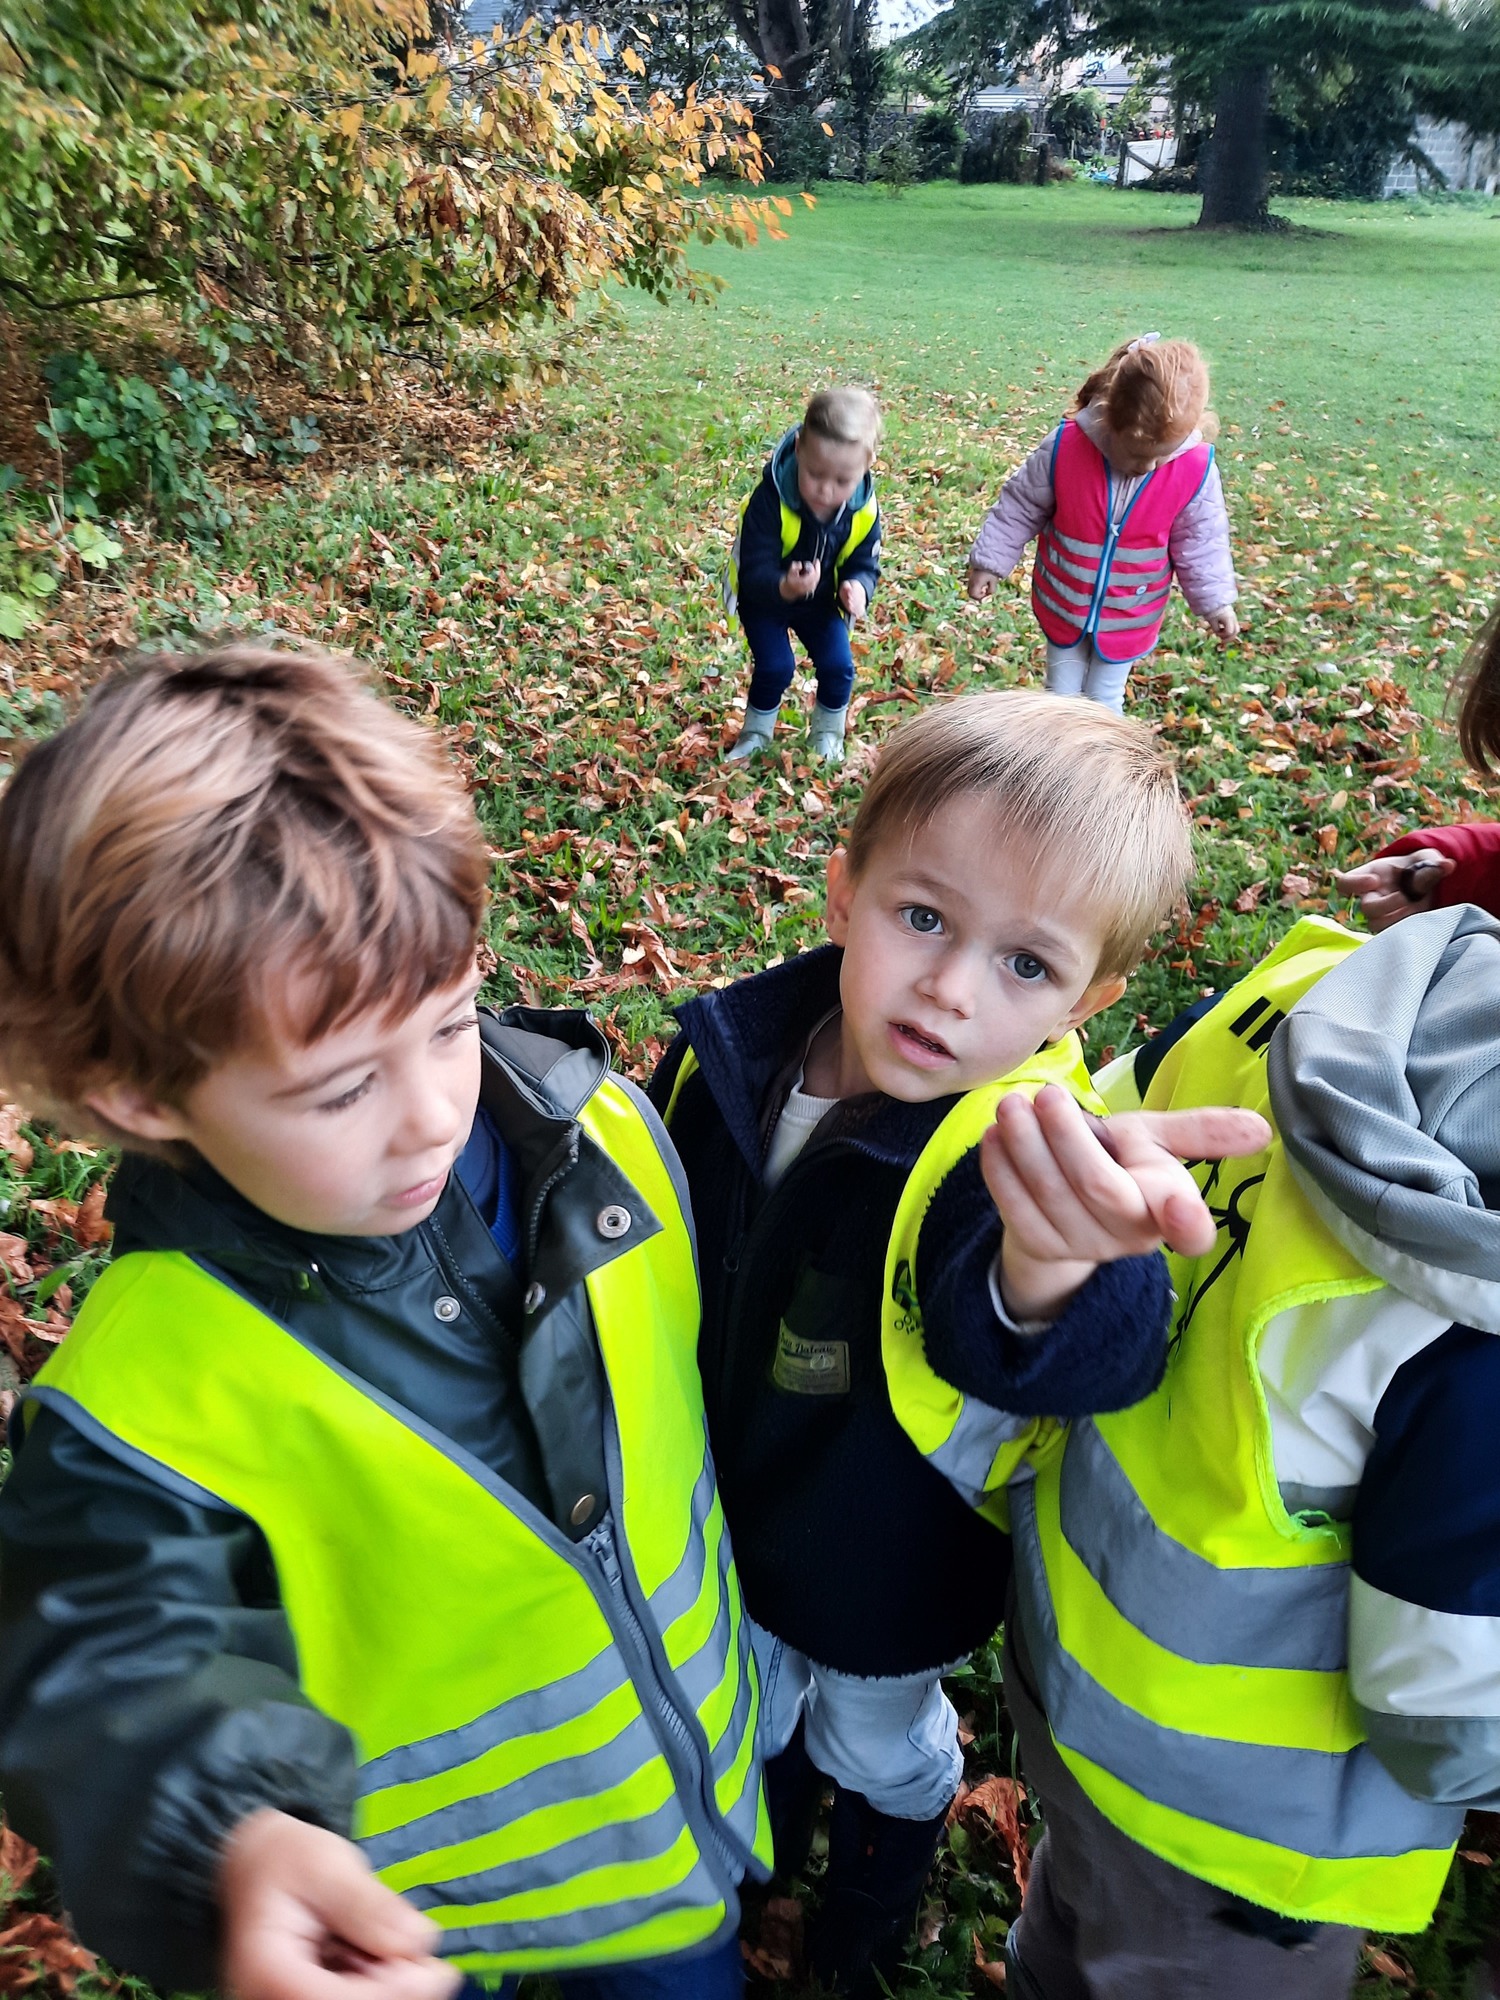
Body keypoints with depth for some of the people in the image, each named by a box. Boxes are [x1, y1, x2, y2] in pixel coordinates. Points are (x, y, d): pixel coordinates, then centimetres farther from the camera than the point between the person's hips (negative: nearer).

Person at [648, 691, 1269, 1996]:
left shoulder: (1018, 1154, -35)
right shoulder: (731, 1053, -22)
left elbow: (1098, 1360, -55)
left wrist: (1051, 1274, -78)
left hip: (882, 1573, -3)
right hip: (724, 1511, 4)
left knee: (880, 1748, 29)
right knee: (751, 1705, 33)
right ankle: (766, 1841, 69)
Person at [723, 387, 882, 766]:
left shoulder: (864, 511, -24)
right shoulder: (769, 500, -37)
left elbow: (864, 565, -12)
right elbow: (755, 572, -37)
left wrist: (857, 588, -38)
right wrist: (783, 587, -59)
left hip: (821, 601, 4)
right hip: (763, 597, -3)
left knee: (838, 665, -4)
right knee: (775, 666, -13)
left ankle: (827, 734, 23)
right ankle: (755, 734, 14)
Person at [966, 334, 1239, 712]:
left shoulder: (1196, 469, -21)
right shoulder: (1065, 447, -24)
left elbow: (1199, 542, -6)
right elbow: (1020, 507, -9)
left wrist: (1215, 602, -8)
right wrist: (990, 562, -3)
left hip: (1128, 619, 0)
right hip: (1063, 605, 0)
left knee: (1104, 701, 16)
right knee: (1061, 695, 19)